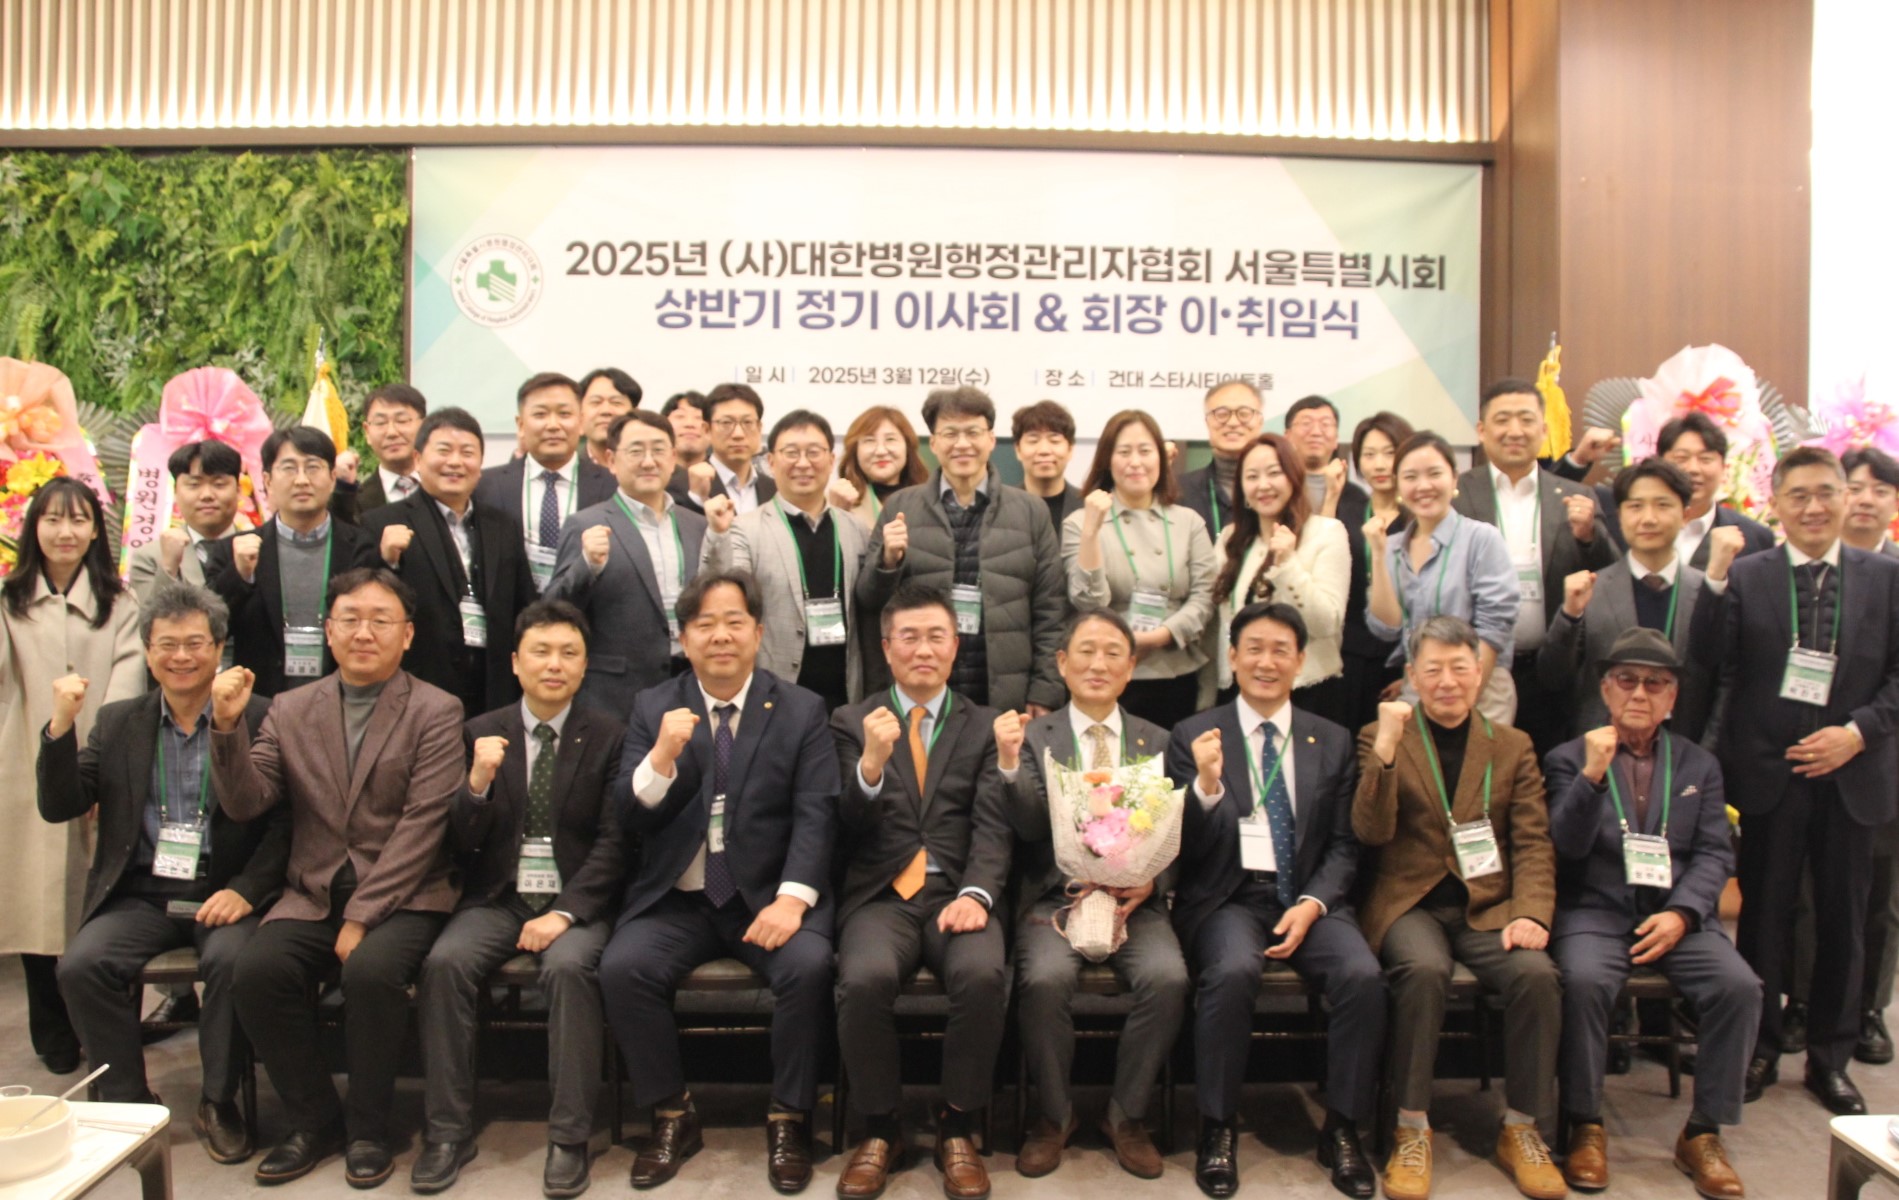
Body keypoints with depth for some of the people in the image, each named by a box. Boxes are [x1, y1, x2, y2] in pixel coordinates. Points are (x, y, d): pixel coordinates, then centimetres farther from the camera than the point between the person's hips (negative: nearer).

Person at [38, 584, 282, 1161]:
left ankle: (218, 1103, -8)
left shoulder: (260, 718, 1)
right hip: (140, 896, 4)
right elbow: (59, 807, 7)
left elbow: (285, 819, -4)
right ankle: (129, 1104, -2)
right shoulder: (117, 722, 13)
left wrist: (246, 890, -17)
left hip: (223, 893, -3)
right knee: (81, 964, -22)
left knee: (233, 959, -31)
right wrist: (61, 727, -7)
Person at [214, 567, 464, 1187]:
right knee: (257, 970, -22)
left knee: (371, 969, -30)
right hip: (313, 895, 4)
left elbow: (420, 826, -10)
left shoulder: (437, 712, -2)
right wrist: (228, 726, -14)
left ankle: (368, 1129, -5)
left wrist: (362, 915, -16)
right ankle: (314, 1121, 1)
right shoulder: (291, 710, 11)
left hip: (402, 894, -4)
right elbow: (245, 804, 2)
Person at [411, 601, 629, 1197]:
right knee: (444, 962, -24)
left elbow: (613, 841, -5)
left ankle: (569, 1136, -17)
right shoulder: (482, 733, 7)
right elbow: (461, 844, 3)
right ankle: (449, 1129, -10)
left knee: (569, 966, -31)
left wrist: (565, 912, -18)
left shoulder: (608, 735, 0)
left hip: (575, 901, -2)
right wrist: (478, 782, -16)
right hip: (497, 897, 3)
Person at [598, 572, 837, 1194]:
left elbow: (815, 815, -6)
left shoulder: (802, 710, 3)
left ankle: (788, 1119, -5)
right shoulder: (653, 706, 7)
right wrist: (661, 756, -20)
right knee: (621, 967, -24)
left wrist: (792, 897, -22)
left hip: (770, 896, -1)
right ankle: (672, 1116, 0)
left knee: (809, 966, -29)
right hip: (677, 900, 2)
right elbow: (629, 817, 0)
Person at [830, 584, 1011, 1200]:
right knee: (864, 978, -31)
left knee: (984, 974, -31)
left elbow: (992, 825, 1)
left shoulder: (985, 726, 13)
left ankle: (956, 1127, -7)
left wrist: (976, 894, -19)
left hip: (958, 892, 0)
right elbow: (848, 829, 2)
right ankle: (879, 1128, -6)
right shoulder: (851, 722, 12)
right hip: (880, 895, 0)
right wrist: (871, 763, -17)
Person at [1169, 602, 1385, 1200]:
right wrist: (1207, 784, -20)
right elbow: (1186, 848, -1)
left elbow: (1343, 845, 9)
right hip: (1227, 898, -2)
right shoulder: (1194, 736, 4)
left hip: (1308, 898, 3)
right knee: (1233, 971, -33)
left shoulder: (1333, 742, 12)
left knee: (1363, 974, -26)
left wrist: (1312, 904, -9)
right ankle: (1217, 1130, -12)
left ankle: (1341, 1129, -4)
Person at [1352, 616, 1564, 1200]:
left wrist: (1532, 913, -12)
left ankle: (1521, 1129, -6)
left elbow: (1533, 844, 6)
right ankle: (1412, 1129, -17)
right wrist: (1386, 749, -20)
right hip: (1409, 904, -2)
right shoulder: (1379, 737, 5)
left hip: (1488, 908, 2)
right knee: (1424, 968, -34)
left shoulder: (1514, 746, 13)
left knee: (1536, 972, -27)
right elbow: (1371, 831, -7)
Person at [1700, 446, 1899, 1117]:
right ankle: (1758, 1049, 24)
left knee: (1842, 917, 10)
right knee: (1764, 913, 8)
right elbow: (1720, 673, -4)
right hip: (1769, 776, -2)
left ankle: (1830, 1057, 27)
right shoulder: (1745, 578, 0)